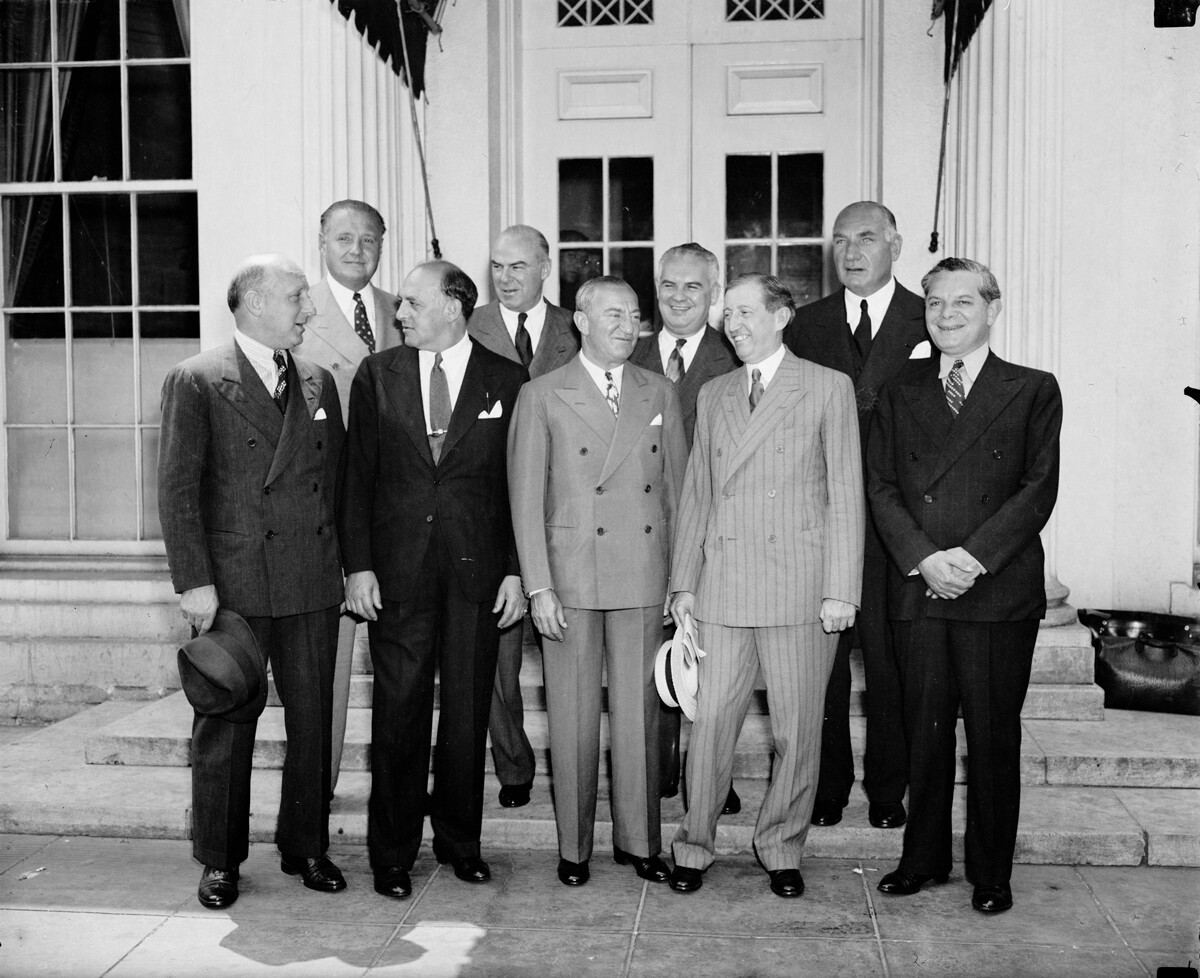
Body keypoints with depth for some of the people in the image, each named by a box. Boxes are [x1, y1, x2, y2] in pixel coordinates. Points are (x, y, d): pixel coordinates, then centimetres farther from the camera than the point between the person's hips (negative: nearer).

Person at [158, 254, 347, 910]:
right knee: (224, 725, 4)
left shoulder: (318, 382, 13)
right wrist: (193, 581, -12)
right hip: (232, 586, -4)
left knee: (313, 721, 9)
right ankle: (219, 861, 19)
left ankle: (306, 848, 24)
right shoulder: (196, 381, -2)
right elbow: (177, 490, -6)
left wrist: (342, 561, 7)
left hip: (312, 585, 4)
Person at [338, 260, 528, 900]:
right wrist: (358, 565, -3)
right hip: (396, 571, 0)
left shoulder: (507, 381, 3)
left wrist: (517, 571, -2)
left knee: (468, 711, 8)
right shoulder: (377, 374, 6)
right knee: (398, 714, 3)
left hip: (477, 571, 0)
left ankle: (459, 840, 24)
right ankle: (393, 854, 16)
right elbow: (356, 475, 4)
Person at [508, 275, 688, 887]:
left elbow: (677, 488, 11)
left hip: (644, 578, 2)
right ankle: (574, 846, 19)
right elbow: (526, 497, -2)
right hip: (570, 577, -2)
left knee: (639, 712, 7)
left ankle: (638, 839, 21)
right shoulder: (542, 396, 1)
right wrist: (538, 587, -8)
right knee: (573, 716, 5)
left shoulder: (660, 394, 10)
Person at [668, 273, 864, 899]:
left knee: (797, 729, 6)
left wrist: (841, 590, -7)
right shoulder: (713, 396, 14)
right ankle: (694, 846, 19)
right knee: (709, 720, 3)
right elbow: (696, 495, 15)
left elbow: (846, 495, -2)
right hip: (722, 585, 3)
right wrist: (683, 582, 8)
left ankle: (781, 849, 23)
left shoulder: (828, 388, 2)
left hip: (801, 587, -3)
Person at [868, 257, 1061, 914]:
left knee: (993, 736, 5)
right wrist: (924, 557, -9)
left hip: (1000, 591, -2)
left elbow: (1039, 488, -3)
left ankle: (991, 873, 19)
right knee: (924, 731, 9)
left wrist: (973, 556, -13)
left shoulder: (1033, 391, 5)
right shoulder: (899, 393, 12)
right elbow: (881, 487, 6)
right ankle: (924, 858, 23)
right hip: (917, 588, 2)